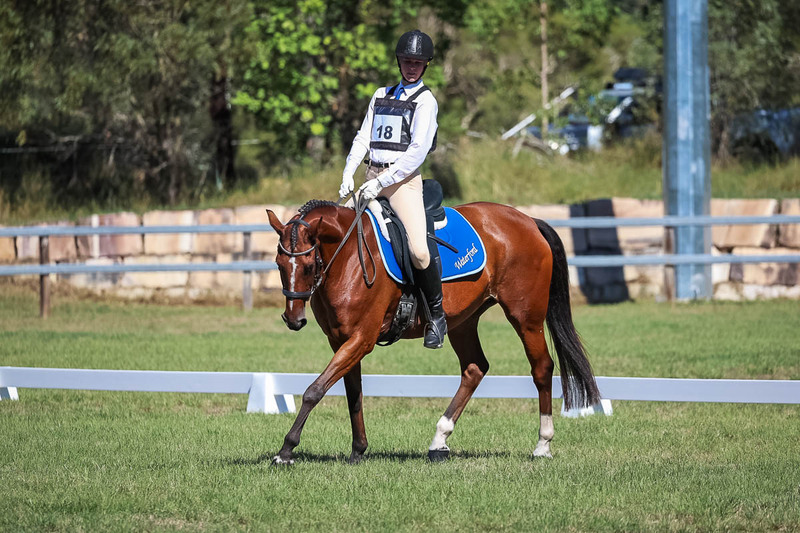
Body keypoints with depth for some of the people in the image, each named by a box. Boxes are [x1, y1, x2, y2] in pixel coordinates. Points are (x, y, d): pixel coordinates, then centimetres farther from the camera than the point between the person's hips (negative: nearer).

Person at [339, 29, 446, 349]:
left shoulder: (425, 101, 0)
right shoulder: (382, 96, 18)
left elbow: (418, 151, -10)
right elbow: (363, 138, 16)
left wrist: (382, 182, -16)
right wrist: (348, 174, 0)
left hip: (404, 179, -6)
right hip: (372, 178, 6)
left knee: (420, 252, -21)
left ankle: (436, 314, -3)